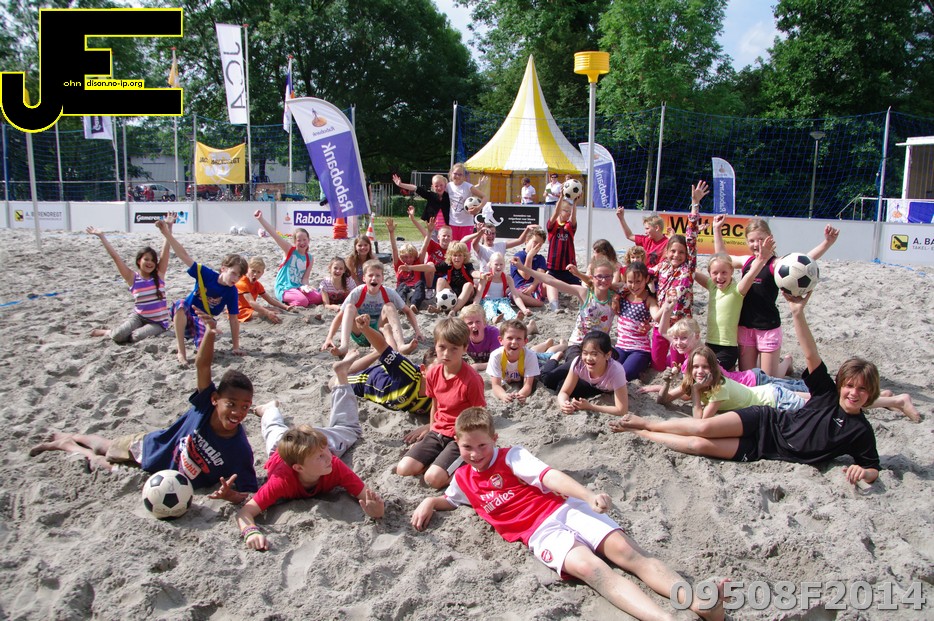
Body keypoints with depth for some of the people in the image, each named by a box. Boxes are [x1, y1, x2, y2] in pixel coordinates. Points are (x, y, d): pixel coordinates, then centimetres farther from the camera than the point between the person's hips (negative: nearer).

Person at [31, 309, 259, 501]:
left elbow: (250, 493, -35)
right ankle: (66, 441, 57)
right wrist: (210, 332, -63)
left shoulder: (239, 451, -37)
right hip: (150, 447, -2)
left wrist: (231, 495, -57)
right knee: (104, 448, 25)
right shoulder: (205, 405, -34)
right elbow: (202, 364, -45)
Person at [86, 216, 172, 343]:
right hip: (139, 317, 1)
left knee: (137, 336, -30)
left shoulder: (159, 274, -2)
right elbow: (115, 256, -6)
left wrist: (168, 227, -15)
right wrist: (101, 236, -9)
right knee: (118, 335, -24)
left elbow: (165, 251, -8)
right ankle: (106, 332, 13)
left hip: (158, 322, -1)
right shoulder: (132, 278, -3)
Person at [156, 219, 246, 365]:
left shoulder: (232, 292, -12)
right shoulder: (206, 274, -15)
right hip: (185, 316, -2)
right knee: (181, 304, -38)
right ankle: (181, 352, -31)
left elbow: (234, 320, -9)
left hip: (203, 321, 2)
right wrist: (167, 233, -29)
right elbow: (184, 256, -19)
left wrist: (236, 347, -9)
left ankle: (190, 335, 15)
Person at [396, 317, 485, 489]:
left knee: (433, 478, -24)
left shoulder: (472, 379, -20)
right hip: (437, 433, 6)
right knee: (403, 469, -11)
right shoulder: (433, 373, -1)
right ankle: (437, 459, 9)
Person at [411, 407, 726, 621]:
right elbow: (449, 500, 36)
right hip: (540, 532, 0)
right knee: (588, 566, -29)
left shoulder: (511, 456, 4)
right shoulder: (462, 478, 15)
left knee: (625, 550, -21)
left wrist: (589, 495, -25)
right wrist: (429, 502, 11)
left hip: (564, 507, 1)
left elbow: (550, 476, -9)